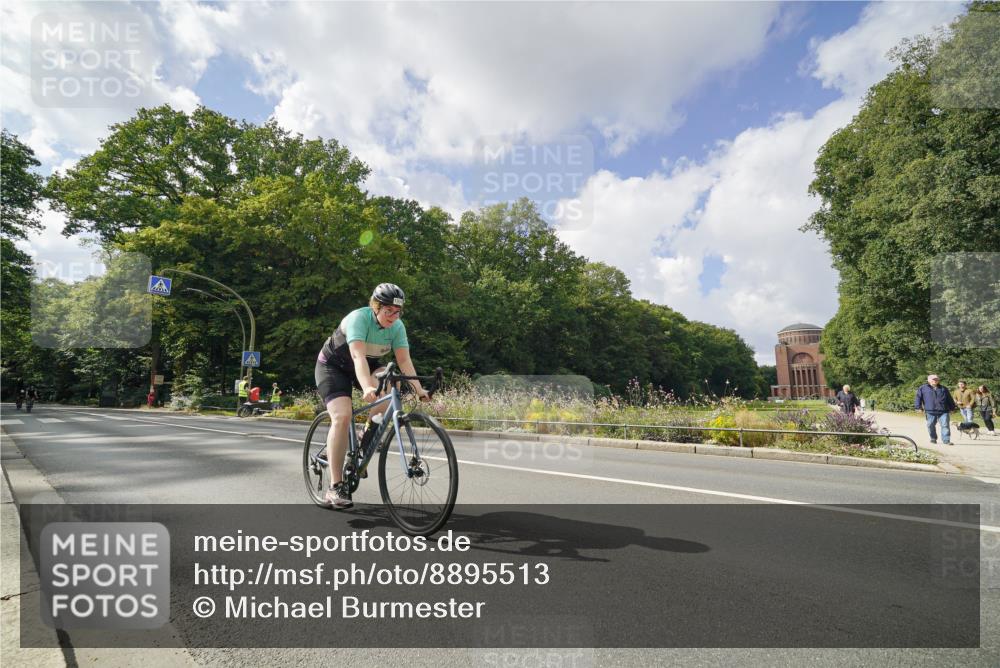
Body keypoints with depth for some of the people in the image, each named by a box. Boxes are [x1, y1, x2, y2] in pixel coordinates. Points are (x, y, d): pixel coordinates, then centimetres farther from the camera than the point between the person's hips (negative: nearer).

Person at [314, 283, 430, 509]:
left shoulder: (397, 327, -14)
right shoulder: (359, 318, -30)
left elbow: (404, 360, -21)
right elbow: (358, 356, -43)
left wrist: (418, 389, -34)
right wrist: (367, 388, -58)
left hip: (366, 366, 5)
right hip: (333, 366, -5)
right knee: (342, 417, -23)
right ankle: (335, 488, -17)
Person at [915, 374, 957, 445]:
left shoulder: (943, 389, 17)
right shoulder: (923, 388, 8)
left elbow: (949, 399, 22)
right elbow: (918, 398, 5)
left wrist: (952, 408, 20)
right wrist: (919, 407, -3)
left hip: (943, 411, 1)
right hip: (930, 411, -1)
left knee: (945, 425, -7)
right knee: (931, 425, 5)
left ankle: (946, 440, -4)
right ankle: (933, 438, 23)